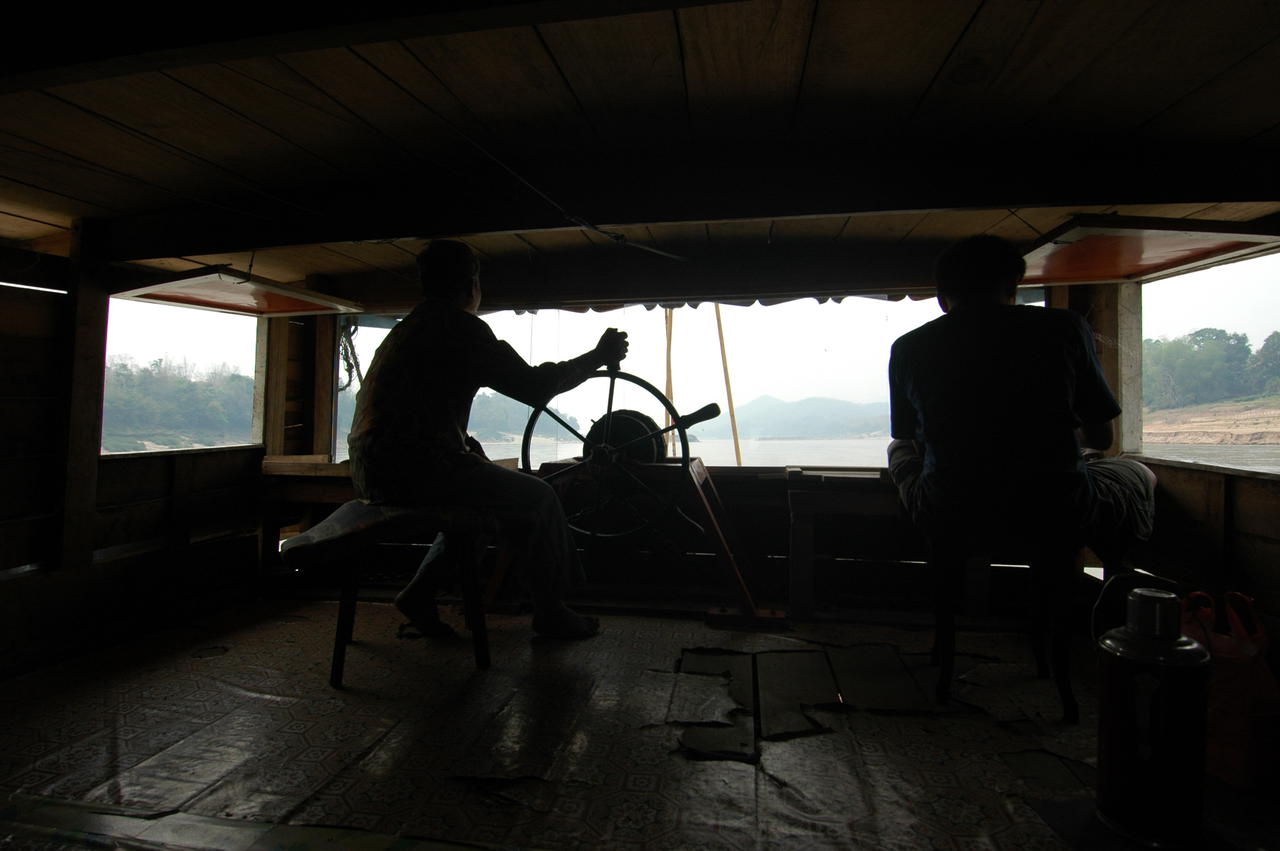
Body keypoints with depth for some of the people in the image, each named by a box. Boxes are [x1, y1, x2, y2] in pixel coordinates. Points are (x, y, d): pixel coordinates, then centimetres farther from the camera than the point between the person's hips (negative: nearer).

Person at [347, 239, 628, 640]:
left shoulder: (405, 328, 22)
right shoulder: (461, 326, -7)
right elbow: (533, 386, -8)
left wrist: (471, 450, 31)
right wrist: (598, 356, 3)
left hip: (372, 471, 10)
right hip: (414, 468, -10)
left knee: (481, 488, 28)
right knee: (538, 497, 1)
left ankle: (420, 593, 23)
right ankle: (551, 613, 13)